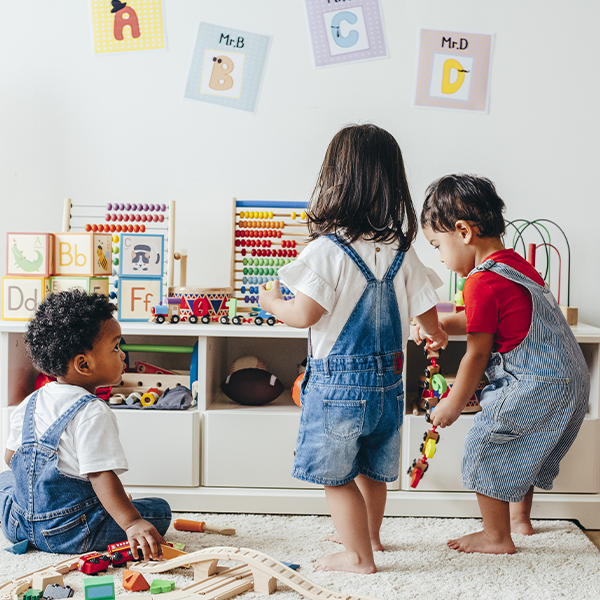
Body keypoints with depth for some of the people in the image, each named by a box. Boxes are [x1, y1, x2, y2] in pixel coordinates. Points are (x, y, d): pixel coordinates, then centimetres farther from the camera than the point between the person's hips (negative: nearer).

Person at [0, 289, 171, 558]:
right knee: (159, 510, -2)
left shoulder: (31, 403, 5)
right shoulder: (93, 413, -20)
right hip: (67, 533, -7)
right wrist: (131, 523, -31)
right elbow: (100, 474, -27)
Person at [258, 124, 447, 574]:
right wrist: (436, 335, 29)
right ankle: (368, 534, 44)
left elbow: (304, 315, -19)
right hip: (387, 378, 7)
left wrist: (271, 302, 3)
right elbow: (425, 310, 6)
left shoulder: (327, 250, -18)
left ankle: (359, 556, 18)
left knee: (337, 475, 9)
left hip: (338, 381, -6)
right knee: (372, 469, 24)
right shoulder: (402, 253, -2)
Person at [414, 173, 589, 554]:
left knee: (485, 447, 4)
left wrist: (453, 405, -1)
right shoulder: (515, 264, 11)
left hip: (536, 387, -10)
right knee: (518, 449, 26)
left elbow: (477, 354, -13)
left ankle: (497, 537, 15)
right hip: (570, 380, 10)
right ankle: (520, 518, 42)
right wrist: (438, 324, 21)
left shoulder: (482, 283, -18)